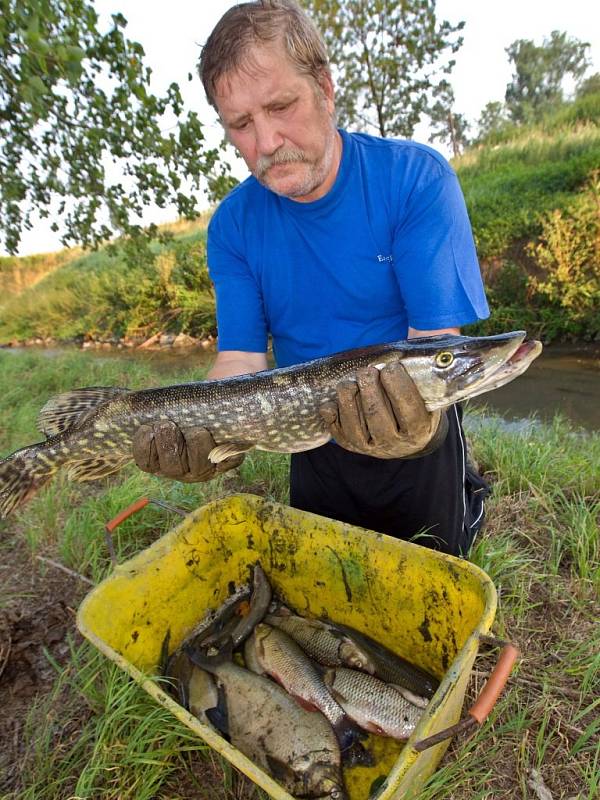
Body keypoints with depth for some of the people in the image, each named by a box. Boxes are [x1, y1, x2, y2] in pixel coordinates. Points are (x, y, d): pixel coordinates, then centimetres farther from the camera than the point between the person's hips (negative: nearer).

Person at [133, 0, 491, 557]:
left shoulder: (417, 177, -18)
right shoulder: (232, 225, -9)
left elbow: (438, 340, -24)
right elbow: (240, 359, -13)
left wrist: (415, 404, -46)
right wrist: (213, 431, -33)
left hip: (421, 448, -2)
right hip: (315, 452, 3)